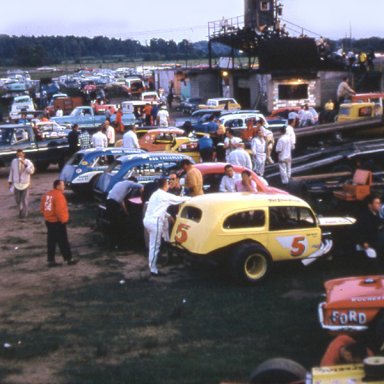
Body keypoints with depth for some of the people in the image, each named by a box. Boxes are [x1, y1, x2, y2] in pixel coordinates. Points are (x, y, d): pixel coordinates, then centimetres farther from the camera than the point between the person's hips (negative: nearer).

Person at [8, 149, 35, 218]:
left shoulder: (28, 162, -11)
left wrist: (25, 164, -33)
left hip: (25, 184, -3)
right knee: (18, 200, 13)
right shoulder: (14, 161, -2)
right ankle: (21, 209, 41)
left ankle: (24, 213, 20)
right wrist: (10, 182, 12)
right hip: (16, 184, 3)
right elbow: (11, 172, 9)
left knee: (25, 200, 1)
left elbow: (31, 171, -25)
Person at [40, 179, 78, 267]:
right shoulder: (59, 195, -19)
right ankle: (69, 259, 9)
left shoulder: (47, 194, 10)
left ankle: (51, 260, 13)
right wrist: (63, 220, -15)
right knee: (63, 242, 1)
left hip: (49, 221, 9)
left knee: (51, 242, 11)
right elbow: (60, 210, -26)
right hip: (57, 222, -9)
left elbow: (42, 208, 13)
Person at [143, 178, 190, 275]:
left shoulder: (156, 194, 21)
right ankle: (153, 269, -6)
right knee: (155, 246, -7)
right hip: (155, 221, -9)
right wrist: (189, 198, 18)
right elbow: (178, 199, 2)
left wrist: (168, 216, 33)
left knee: (153, 244, 19)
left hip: (148, 220, 10)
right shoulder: (164, 195, -6)